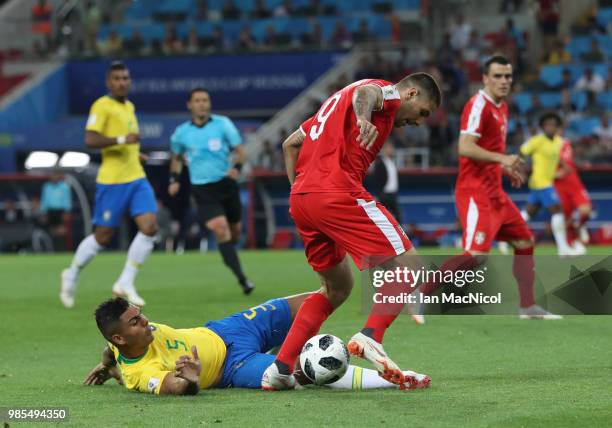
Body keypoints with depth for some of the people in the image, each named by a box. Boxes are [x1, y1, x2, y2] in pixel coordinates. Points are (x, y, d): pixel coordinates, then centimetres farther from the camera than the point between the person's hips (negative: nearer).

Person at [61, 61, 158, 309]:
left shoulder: (129, 106, 16)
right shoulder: (102, 106, -9)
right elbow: (90, 140, -20)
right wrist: (122, 140, -27)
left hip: (136, 179, 7)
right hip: (112, 181, -7)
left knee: (149, 227, -10)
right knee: (102, 237, 1)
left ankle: (125, 284, -1)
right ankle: (71, 276, 25)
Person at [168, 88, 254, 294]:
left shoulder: (223, 124, -4)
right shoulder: (181, 133, 1)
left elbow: (239, 151, -2)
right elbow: (177, 157, 19)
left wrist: (237, 167, -22)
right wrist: (175, 179, 4)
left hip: (226, 183, 1)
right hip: (202, 190, -1)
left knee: (235, 231, 10)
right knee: (220, 229, -19)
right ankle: (242, 278, -18)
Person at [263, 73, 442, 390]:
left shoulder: (338, 98, 32)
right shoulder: (388, 92, 6)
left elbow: (291, 144, 34)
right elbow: (365, 92, -20)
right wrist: (363, 117, -42)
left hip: (300, 199, 9)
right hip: (338, 193, -9)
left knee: (338, 286, 22)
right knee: (408, 267, -4)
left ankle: (280, 368, 13)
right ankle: (370, 337, -24)